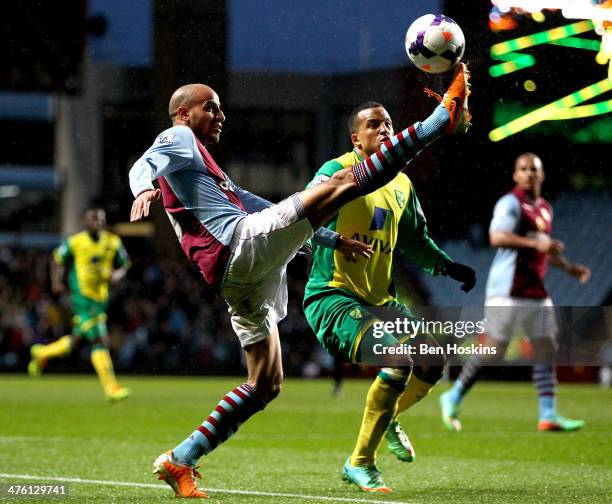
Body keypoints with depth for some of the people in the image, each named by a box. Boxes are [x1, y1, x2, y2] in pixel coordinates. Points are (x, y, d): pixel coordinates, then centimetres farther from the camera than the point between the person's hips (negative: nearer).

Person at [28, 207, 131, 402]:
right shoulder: (75, 242, -5)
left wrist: (117, 275, -8)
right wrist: (56, 281, 1)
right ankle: (111, 388, -14)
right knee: (99, 340, -15)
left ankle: (42, 353, 41)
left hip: (101, 298, 5)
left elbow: (124, 265, 14)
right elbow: (58, 258, 11)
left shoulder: (113, 242, 3)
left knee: (76, 340, 15)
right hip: (82, 297, -5)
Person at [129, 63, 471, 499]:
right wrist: (144, 186, -41)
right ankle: (444, 117, -15)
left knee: (266, 385, 12)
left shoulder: (207, 168, 36)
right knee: (344, 182, -14)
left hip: (240, 279, 10)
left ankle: (179, 462, 9)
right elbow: (143, 164, -15)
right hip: (243, 246, -10)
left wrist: (333, 240, 39)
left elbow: (265, 210, 40)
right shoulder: (178, 139, 8)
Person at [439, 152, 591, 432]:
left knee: (546, 349, 0)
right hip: (509, 291, -8)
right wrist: (535, 243, -30)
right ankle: (453, 398, 12)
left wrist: (568, 268, 25)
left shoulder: (545, 209, 18)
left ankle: (548, 415, 0)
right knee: (494, 350, -5)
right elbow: (497, 237, -25)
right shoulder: (510, 204, -9)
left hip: (536, 291, 8)